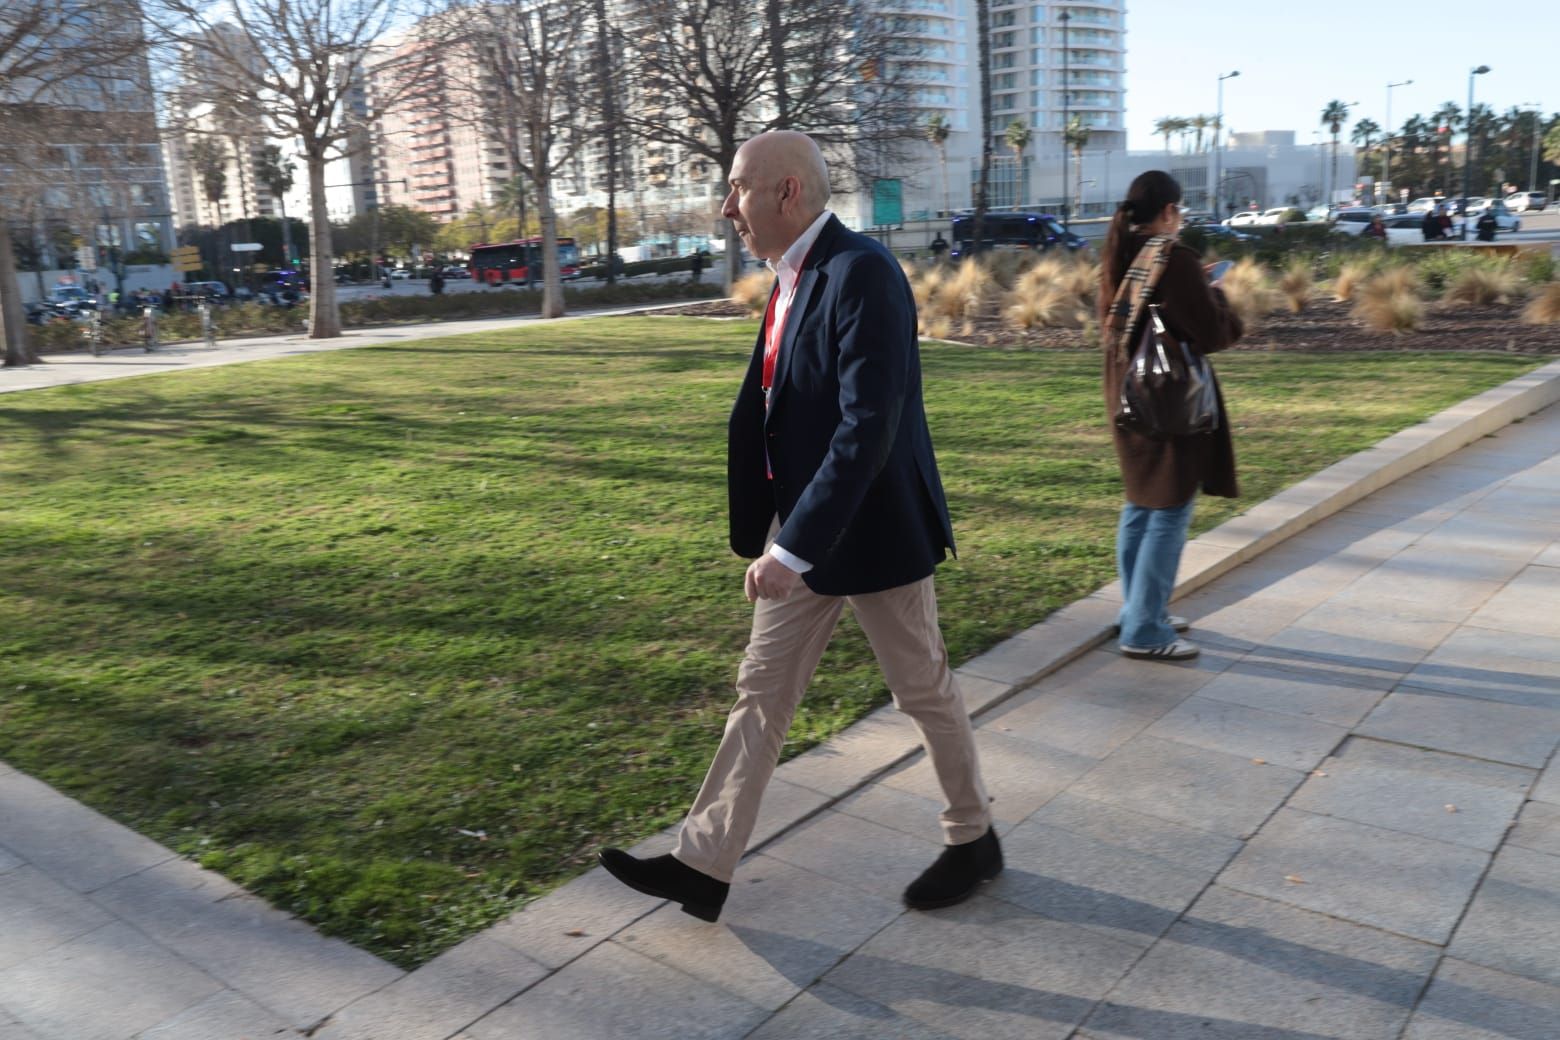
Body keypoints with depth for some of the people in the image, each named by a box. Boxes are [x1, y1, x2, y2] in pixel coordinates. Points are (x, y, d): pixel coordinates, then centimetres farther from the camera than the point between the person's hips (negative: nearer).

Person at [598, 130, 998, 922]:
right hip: (798, 531, 9)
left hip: (870, 530, -9)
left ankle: (973, 841, 33)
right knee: (761, 692, 11)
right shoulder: (793, 278, 8)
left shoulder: (861, 272, -21)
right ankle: (703, 864, 21)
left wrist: (796, 548, -29)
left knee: (924, 690, 10)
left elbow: (870, 424, -28)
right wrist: (781, 538, 17)